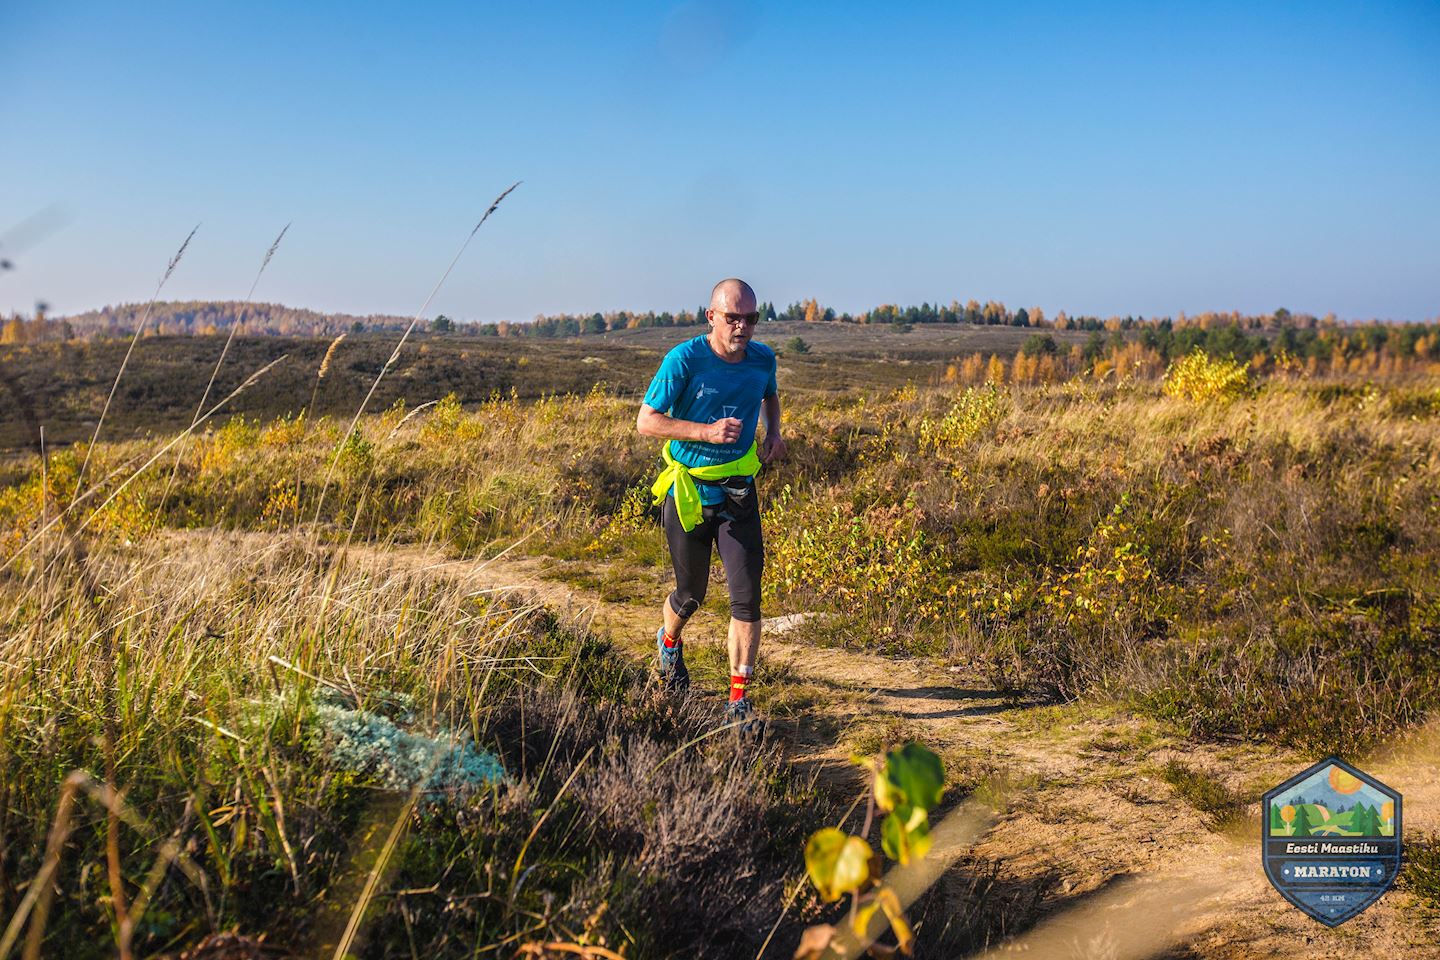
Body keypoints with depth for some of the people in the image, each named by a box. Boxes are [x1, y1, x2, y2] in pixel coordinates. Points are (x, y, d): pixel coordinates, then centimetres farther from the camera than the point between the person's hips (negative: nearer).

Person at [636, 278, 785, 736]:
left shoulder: (763, 359, -1)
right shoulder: (684, 360, -15)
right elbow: (646, 421, -13)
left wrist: (774, 432, 3)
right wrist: (708, 431, -24)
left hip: (739, 492, 3)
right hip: (688, 491, -3)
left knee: (747, 597, -8)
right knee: (691, 594, 13)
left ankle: (739, 702, 1)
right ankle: (669, 643, 49)